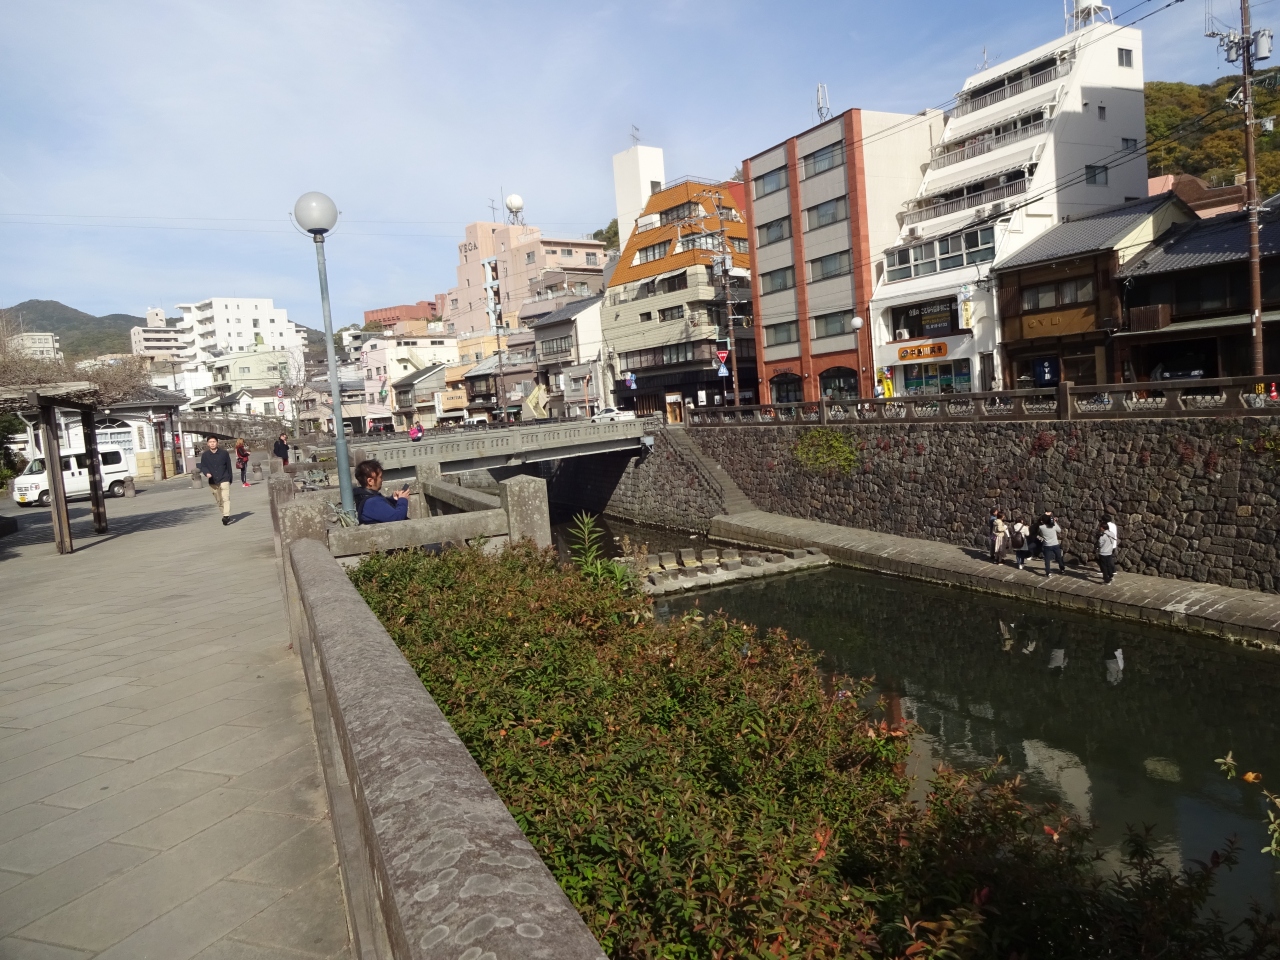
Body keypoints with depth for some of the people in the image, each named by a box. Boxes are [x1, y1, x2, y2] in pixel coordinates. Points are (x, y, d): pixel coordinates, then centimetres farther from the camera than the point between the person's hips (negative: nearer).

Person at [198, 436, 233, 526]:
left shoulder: (224, 453, -2)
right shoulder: (205, 455, 2)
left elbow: (229, 466, 5)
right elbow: (203, 466, 3)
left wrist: (230, 479, 9)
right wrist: (206, 473, -20)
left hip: (224, 480, -3)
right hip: (212, 482, 3)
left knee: (226, 498, -15)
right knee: (218, 500, 12)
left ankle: (226, 516, -22)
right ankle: (226, 515, 26)